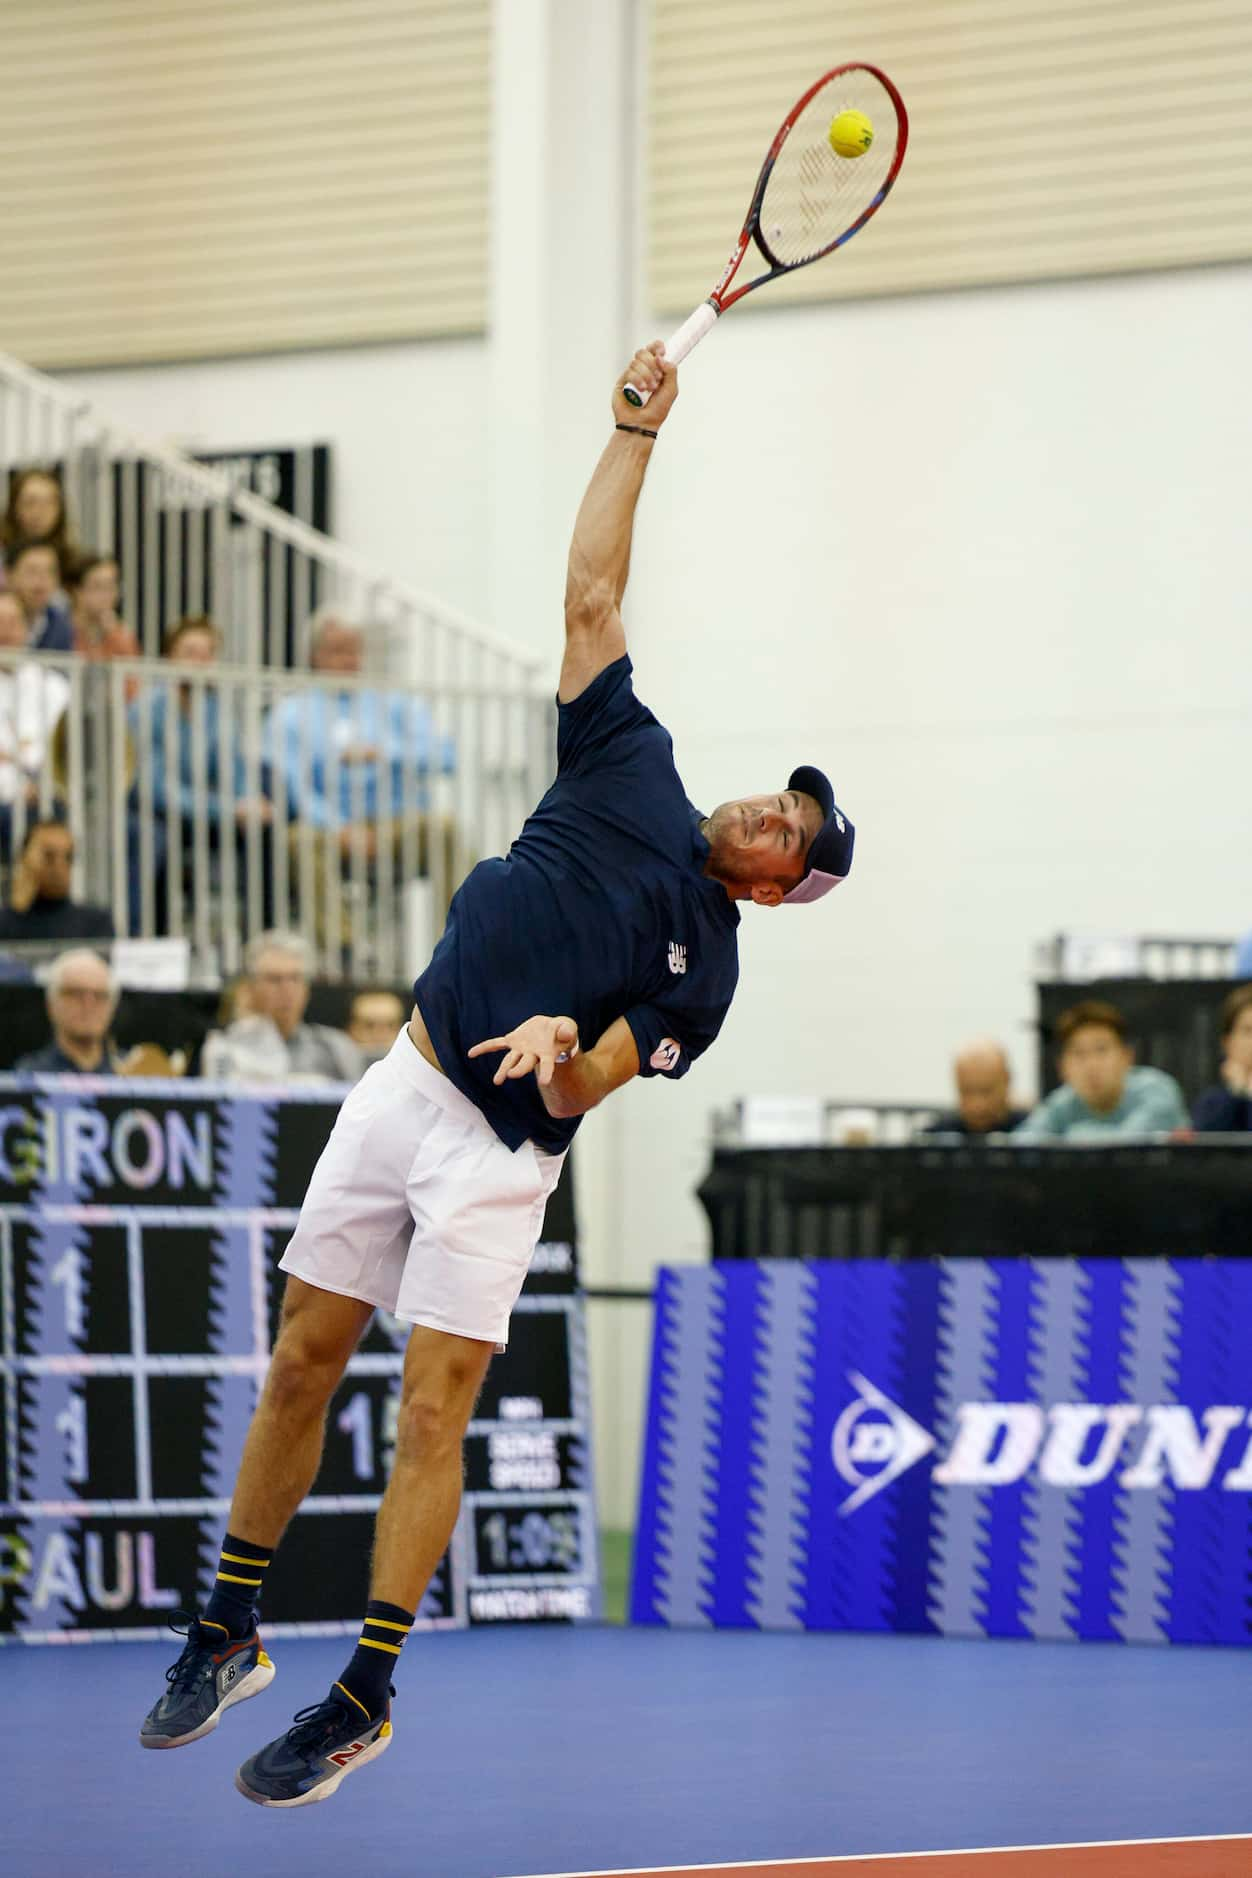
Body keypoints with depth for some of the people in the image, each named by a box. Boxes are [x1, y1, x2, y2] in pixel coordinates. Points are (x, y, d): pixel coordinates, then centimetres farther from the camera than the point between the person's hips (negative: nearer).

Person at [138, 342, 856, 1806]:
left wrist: (560, 1052, -34)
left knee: (432, 1413, -9)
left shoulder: (704, 970, -3)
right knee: (300, 1363, 6)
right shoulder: (636, 772, 6)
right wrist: (636, 431, 0)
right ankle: (228, 1634, 18)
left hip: (501, 1148, -4)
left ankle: (364, 1701, -3)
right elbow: (591, 594, 5)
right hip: (403, 1087, 4)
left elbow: (580, 1093, -11)